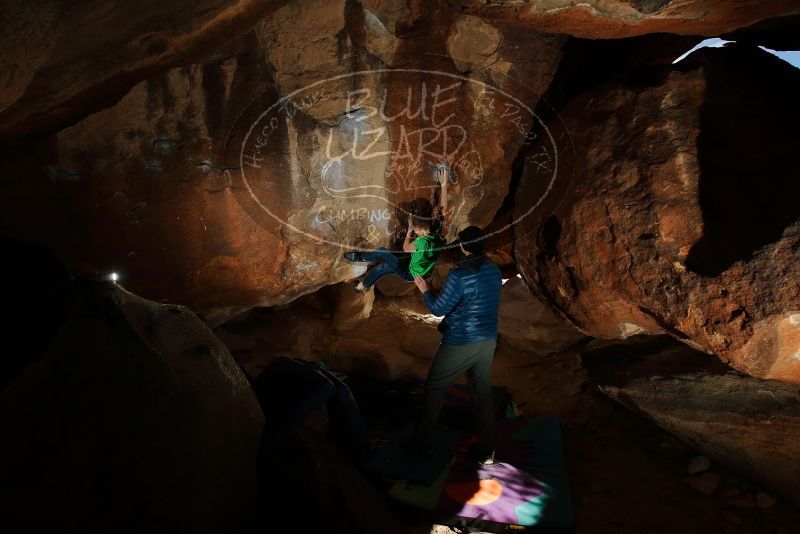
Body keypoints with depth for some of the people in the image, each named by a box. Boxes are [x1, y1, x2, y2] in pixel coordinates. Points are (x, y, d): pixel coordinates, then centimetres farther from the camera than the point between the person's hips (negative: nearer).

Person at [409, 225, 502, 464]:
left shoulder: (459, 275, -21)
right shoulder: (494, 270, 0)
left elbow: (438, 309, -13)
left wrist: (425, 291, 4)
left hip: (461, 344, -6)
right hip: (488, 341, 6)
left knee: (434, 387, 12)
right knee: (483, 392, 15)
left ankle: (422, 442, 23)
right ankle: (486, 451, 21)